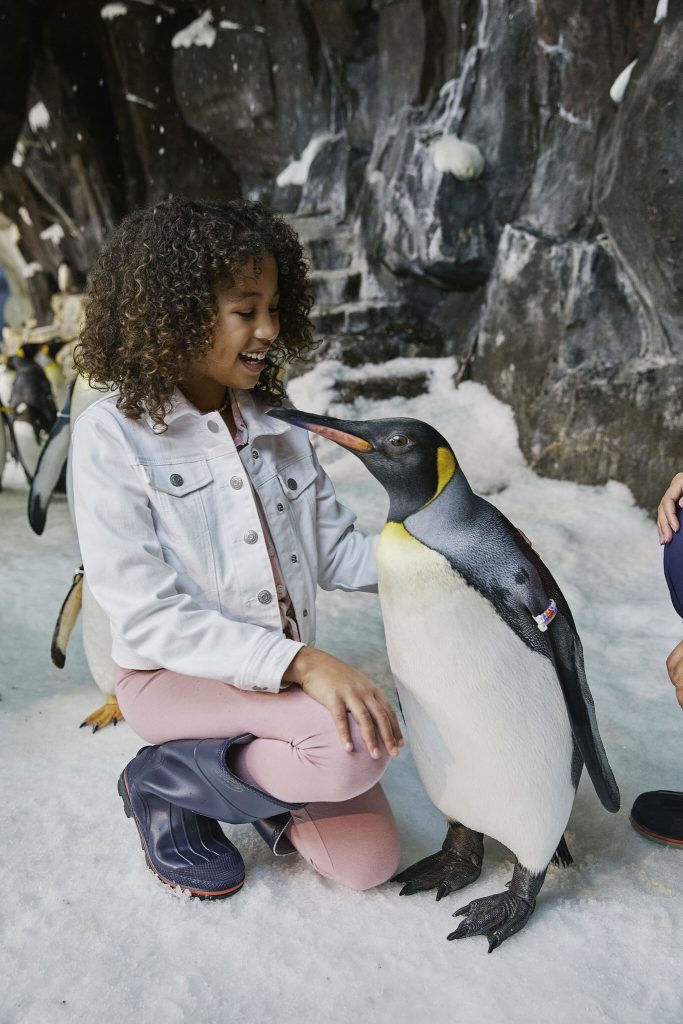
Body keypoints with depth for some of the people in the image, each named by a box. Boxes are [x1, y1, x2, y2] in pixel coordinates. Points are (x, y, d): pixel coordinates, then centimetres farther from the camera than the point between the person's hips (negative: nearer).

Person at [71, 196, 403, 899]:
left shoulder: (276, 424, 2)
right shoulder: (113, 434, -16)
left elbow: (335, 551, 3)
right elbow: (147, 617, -21)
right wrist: (299, 662, -31)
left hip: (284, 675, 5)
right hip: (174, 676, -5)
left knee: (370, 861, -3)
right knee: (353, 746, -30)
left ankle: (253, 772, 22)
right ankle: (163, 784, -3)